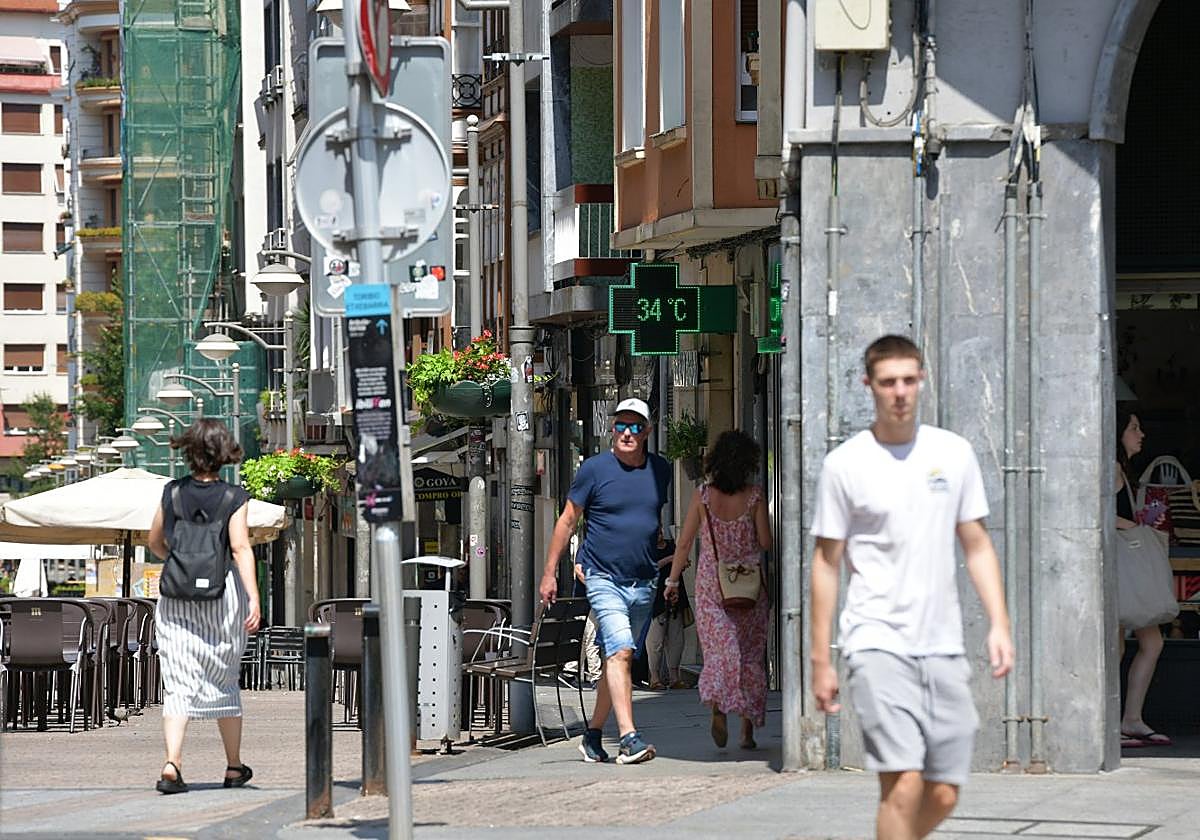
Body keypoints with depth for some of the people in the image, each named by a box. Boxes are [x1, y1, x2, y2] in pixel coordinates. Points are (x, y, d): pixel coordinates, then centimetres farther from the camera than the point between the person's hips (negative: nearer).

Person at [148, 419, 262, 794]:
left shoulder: (172, 492, 2)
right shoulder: (234, 497, -6)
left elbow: (155, 543, 13)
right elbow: (240, 548, -14)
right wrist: (254, 600, -17)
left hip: (176, 596, 1)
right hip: (223, 592, -1)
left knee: (178, 682, -2)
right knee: (224, 681, 14)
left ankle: (172, 763, -20)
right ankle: (234, 766, 25)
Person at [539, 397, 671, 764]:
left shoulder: (660, 469, 7)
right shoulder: (594, 468, -4)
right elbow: (568, 520, 2)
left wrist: (663, 570, 21)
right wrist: (550, 572, 0)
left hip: (643, 582, 5)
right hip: (603, 578, -5)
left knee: (617, 658, 11)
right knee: (620, 651, -20)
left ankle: (593, 735, 23)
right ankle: (629, 737, -28)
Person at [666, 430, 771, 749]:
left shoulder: (702, 496, -5)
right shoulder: (754, 496, -8)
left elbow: (684, 543, -1)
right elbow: (766, 543, -7)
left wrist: (672, 580, 9)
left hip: (711, 582, 0)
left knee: (720, 649, 3)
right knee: (750, 652, 9)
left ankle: (718, 707, -24)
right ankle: (747, 728, 9)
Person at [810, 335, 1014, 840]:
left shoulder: (953, 454, 8)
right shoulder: (844, 465, -2)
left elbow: (977, 547, 14)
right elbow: (826, 564, 2)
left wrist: (999, 624, 2)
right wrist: (820, 660, 0)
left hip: (943, 646, 4)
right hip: (877, 644, -4)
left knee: (943, 795, 5)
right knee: (904, 784, -18)